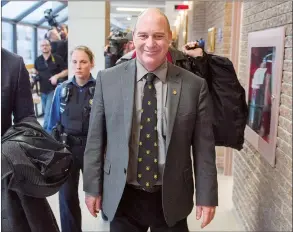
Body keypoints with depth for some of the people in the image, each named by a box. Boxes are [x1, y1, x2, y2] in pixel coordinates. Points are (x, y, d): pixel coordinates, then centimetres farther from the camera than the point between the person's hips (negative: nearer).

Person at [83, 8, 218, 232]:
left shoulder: (194, 85, -6)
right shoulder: (108, 79, -4)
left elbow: (204, 146, -2)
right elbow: (96, 138, 1)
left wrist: (206, 196, 0)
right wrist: (93, 187, 3)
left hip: (171, 198, 0)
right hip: (122, 197, 1)